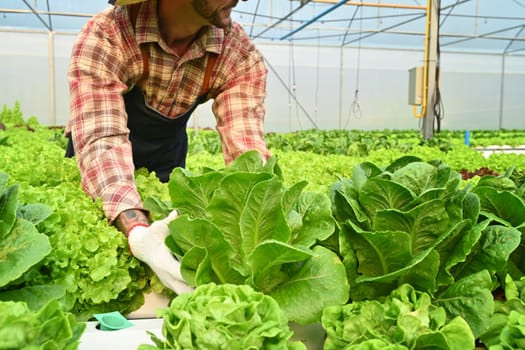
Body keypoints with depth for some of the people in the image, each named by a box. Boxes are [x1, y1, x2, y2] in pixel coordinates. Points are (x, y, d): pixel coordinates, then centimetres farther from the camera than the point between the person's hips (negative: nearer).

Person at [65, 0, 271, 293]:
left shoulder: (240, 55, -20)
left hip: (167, 174, 2)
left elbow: (247, 148, -29)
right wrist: (138, 233, -56)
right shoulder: (104, 35, -30)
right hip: (99, 179, -2)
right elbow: (101, 140, -39)